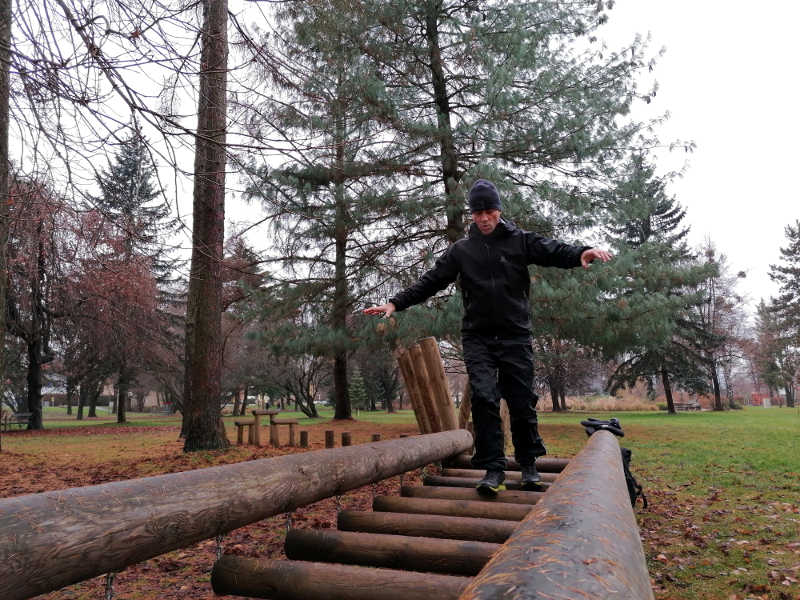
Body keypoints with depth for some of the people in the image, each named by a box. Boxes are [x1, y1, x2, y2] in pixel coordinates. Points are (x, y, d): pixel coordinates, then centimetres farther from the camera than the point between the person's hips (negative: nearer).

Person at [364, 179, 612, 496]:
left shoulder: (521, 241, 4)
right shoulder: (461, 250, 9)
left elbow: (554, 251, -10)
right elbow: (430, 282, 6)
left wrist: (581, 253, -32)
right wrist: (396, 303, -4)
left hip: (515, 336, -1)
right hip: (477, 337, 1)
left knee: (522, 401, 4)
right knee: (484, 398, -10)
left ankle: (528, 464, 23)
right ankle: (493, 467, -1)